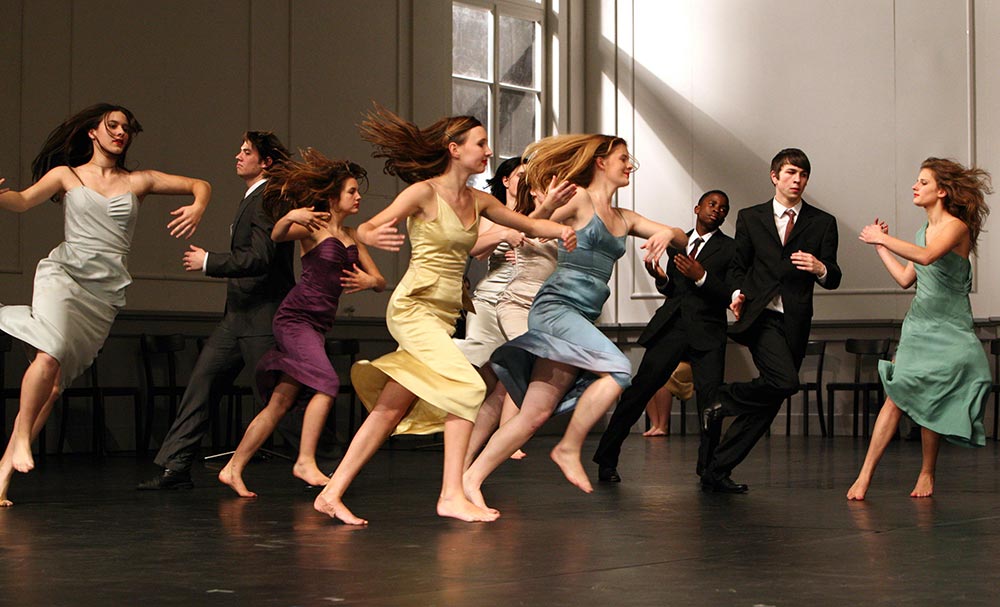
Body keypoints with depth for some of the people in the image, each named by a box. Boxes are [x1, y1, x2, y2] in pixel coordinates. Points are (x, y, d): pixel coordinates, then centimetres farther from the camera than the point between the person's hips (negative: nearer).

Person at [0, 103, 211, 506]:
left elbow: (200, 185, 20)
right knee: (49, 355, -28)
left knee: (56, 382, -3)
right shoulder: (65, 175, 12)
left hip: (106, 291, 2)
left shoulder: (138, 181, 17)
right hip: (64, 272, -2)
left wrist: (197, 209, -2)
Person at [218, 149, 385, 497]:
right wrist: (289, 218, -40)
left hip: (319, 325, 7)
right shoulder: (313, 226, -2)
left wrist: (369, 281, -5)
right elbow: (276, 236, -19)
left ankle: (233, 469, 11)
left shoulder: (351, 236, 17)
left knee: (280, 403, 6)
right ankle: (305, 462, -17)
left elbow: (380, 282, 18)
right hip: (296, 317, -7)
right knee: (327, 384, -23)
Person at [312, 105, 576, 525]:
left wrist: (560, 230, -2)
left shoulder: (478, 201, 11)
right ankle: (452, 495, -20)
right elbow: (365, 229, -13)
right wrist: (374, 237, -38)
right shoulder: (425, 192, -8)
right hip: (414, 306, -7)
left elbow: (528, 225, 20)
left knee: (390, 412, 5)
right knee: (467, 386, -20)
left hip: (443, 316, 7)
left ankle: (332, 493, 10)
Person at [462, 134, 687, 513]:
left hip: (583, 318, 7)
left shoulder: (623, 219, 21)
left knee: (537, 413, 1)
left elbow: (683, 240, 23)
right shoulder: (579, 198, 1)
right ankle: (569, 448, -9)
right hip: (557, 307, -7)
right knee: (618, 370, -22)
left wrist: (667, 233, 2)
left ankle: (473, 478, 4)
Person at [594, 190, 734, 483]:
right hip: (671, 326, 2)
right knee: (638, 389, -4)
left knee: (711, 398, -12)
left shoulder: (730, 249, 6)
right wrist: (662, 279, 2)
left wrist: (701, 277, -16)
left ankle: (708, 467, 6)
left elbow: (731, 297, -4)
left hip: (707, 331, -2)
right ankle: (607, 460, 3)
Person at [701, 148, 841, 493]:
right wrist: (738, 292, -3)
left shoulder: (822, 223, 10)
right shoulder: (750, 218, 11)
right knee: (785, 381, -27)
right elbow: (738, 266, 17)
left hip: (795, 323, 2)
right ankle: (723, 402, -3)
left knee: (765, 406, 1)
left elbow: (833, 280, 5)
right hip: (761, 316, -2)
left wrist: (821, 269, -17)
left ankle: (716, 472, 8)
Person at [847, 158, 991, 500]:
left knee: (928, 401, -6)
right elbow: (906, 279, 16)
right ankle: (865, 476, -11)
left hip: (948, 331, -6)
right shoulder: (924, 232, 15)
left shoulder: (956, 227, -10)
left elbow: (927, 256, -29)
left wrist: (883, 239, -22)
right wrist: (881, 247, 18)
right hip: (918, 324, 6)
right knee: (897, 397, -5)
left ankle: (927, 474, 10)